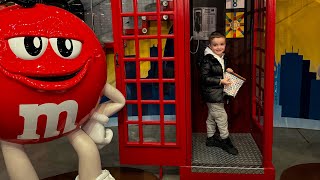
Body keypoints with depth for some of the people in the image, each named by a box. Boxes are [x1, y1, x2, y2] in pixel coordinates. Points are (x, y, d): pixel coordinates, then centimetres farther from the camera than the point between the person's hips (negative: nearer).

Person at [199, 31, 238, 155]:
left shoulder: (223, 58, 9)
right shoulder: (207, 60, -19)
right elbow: (204, 78, -23)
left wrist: (226, 70, 6)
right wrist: (221, 81, -25)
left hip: (219, 93, 9)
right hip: (211, 94, -9)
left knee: (212, 116, 19)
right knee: (222, 116, -1)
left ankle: (210, 138, 32)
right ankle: (225, 140, 14)